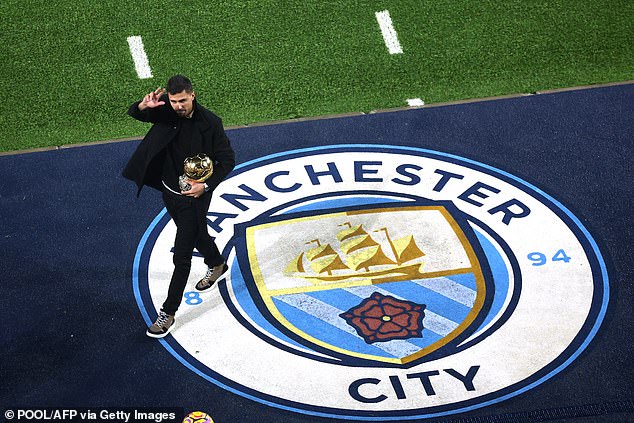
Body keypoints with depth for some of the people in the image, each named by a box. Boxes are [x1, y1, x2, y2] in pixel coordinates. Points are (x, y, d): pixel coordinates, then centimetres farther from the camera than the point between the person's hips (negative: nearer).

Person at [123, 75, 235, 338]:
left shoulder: (210, 123, -21)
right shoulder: (166, 110, -12)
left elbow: (227, 160, -13)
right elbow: (134, 114, -12)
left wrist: (206, 186, -23)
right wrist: (144, 106, -36)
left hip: (194, 196, -6)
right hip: (169, 189, 6)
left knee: (182, 255, -4)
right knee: (196, 234, 30)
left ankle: (168, 313, 5)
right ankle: (217, 265, 60)